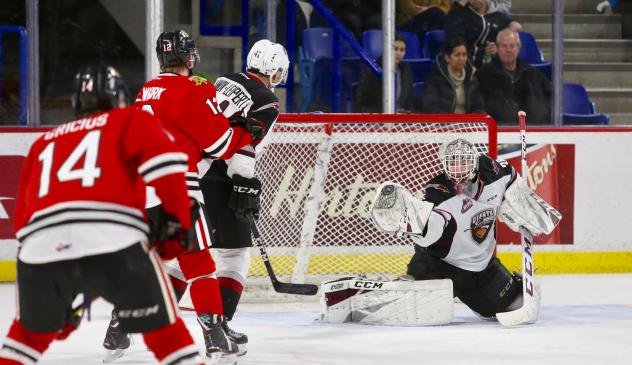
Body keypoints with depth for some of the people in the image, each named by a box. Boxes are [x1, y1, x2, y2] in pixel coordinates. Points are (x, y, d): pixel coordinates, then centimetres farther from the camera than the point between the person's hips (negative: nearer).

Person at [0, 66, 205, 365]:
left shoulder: (43, 143, 33)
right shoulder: (130, 121, 20)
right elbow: (164, 159, -2)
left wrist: (59, 296, 35)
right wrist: (175, 220, 6)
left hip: (41, 250, 4)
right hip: (115, 245, -4)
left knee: (31, 333, 29)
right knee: (166, 334, 10)